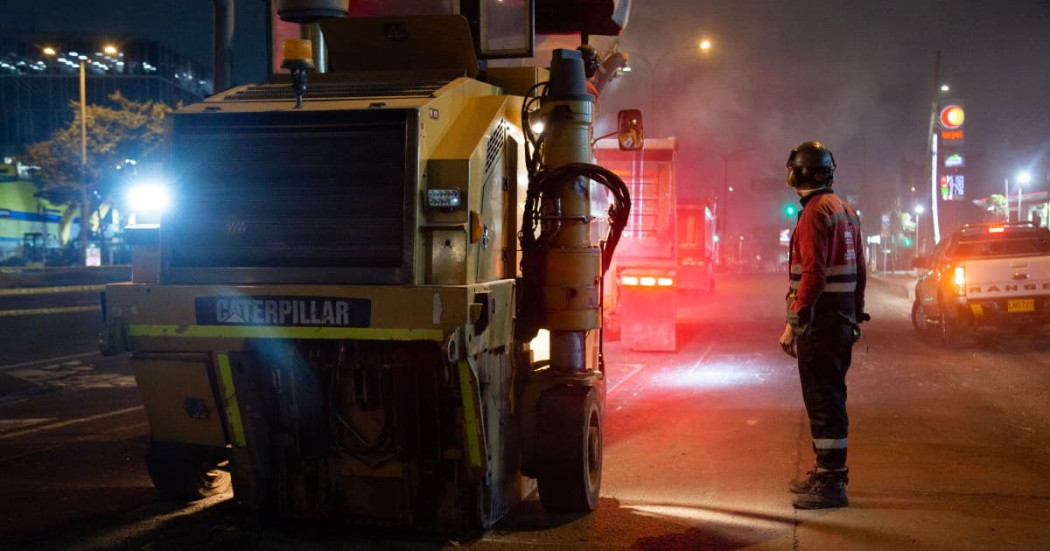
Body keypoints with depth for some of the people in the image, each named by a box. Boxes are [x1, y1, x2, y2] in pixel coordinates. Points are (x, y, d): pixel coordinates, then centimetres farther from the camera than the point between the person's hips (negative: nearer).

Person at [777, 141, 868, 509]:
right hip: (842, 319, 10)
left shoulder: (815, 213, -15)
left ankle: (831, 483, -2)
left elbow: (813, 274, -22)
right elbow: (859, 271, 19)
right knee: (830, 396, 17)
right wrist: (855, 316, 24)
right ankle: (829, 471, 28)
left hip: (820, 318, -10)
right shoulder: (845, 211, 16)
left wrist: (794, 323, -20)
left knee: (822, 399, -6)